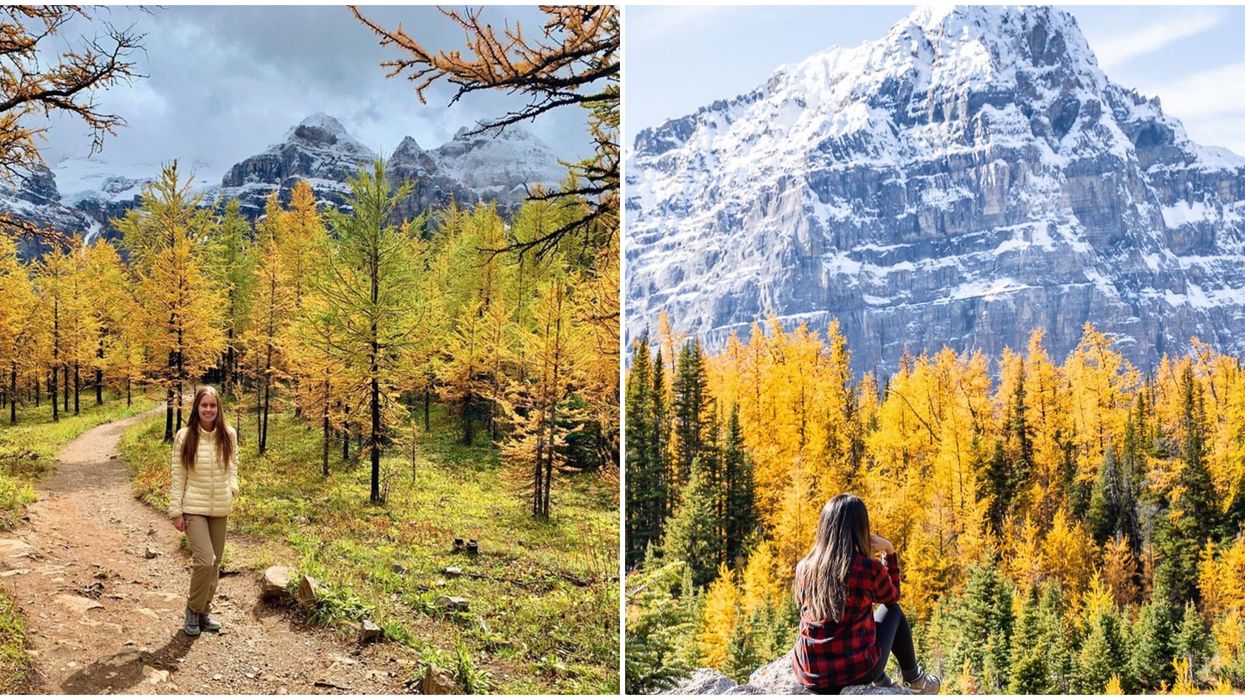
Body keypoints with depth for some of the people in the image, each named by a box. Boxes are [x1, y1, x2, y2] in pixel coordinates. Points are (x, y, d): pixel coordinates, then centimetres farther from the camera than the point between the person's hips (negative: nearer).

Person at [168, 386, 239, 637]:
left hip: (220, 509, 4)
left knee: (215, 562, 11)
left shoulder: (228, 435, -1)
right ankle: (193, 609, 9)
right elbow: (177, 476, -4)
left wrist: (232, 487, 0)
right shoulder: (185, 436, -8)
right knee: (205, 560, -14)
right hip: (194, 508, -4)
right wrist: (176, 512, -6)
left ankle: (205, 610, 29)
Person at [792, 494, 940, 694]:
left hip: (809, 675, 4)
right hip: (857, 671, -3)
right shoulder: (870, 569, -11)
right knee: (892, 611, 23)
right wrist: (889, 551, 10)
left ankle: (883, 685, 45)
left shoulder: (804, 567, -3)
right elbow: (892, 597, 12)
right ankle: (914, 681, 40)